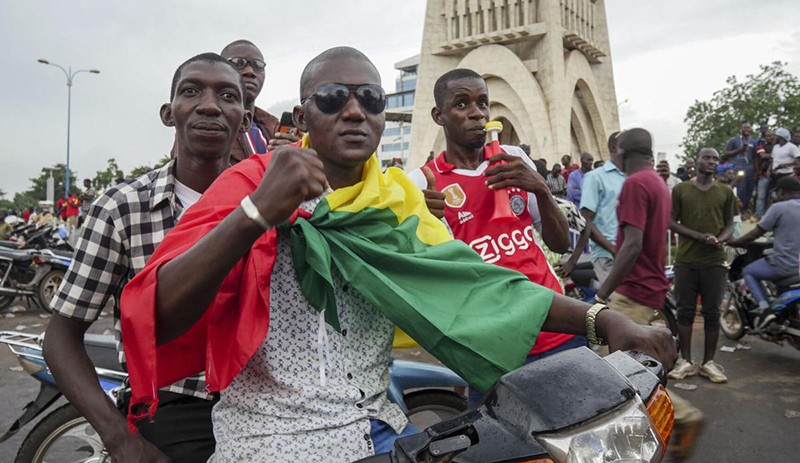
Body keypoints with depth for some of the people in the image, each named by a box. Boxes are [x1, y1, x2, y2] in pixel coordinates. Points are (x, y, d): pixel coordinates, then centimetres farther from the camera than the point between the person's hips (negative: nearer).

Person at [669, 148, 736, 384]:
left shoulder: (725, 192, 9)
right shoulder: (681, 189, 4)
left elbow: (729, 224, 12)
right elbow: (671, 222, 1)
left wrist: (719, 240, -11)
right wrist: (699, 236, -13)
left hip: (714, 261, 1)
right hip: (686, 260, -1)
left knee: (712, 313, 5)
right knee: (685, 311, 4)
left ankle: (709, 361, 15)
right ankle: (686, 361, 12)